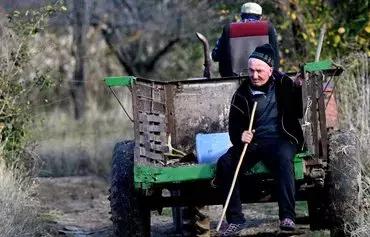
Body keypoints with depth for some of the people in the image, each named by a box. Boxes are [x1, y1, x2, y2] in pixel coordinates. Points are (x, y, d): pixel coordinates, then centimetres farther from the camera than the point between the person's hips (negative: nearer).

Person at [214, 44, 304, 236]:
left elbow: (300, 112, 0)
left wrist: (300, 88, -17)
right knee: (224, 164, -22)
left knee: (283, 158, -38)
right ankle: (235, 219, -17)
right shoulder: (242, 94, 7)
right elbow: (234, 127, 7)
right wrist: (240, 137, -17)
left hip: (281, 139, -3)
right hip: (253, 141, 3)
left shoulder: (283, 84, 4)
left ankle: (288, 216, -39)